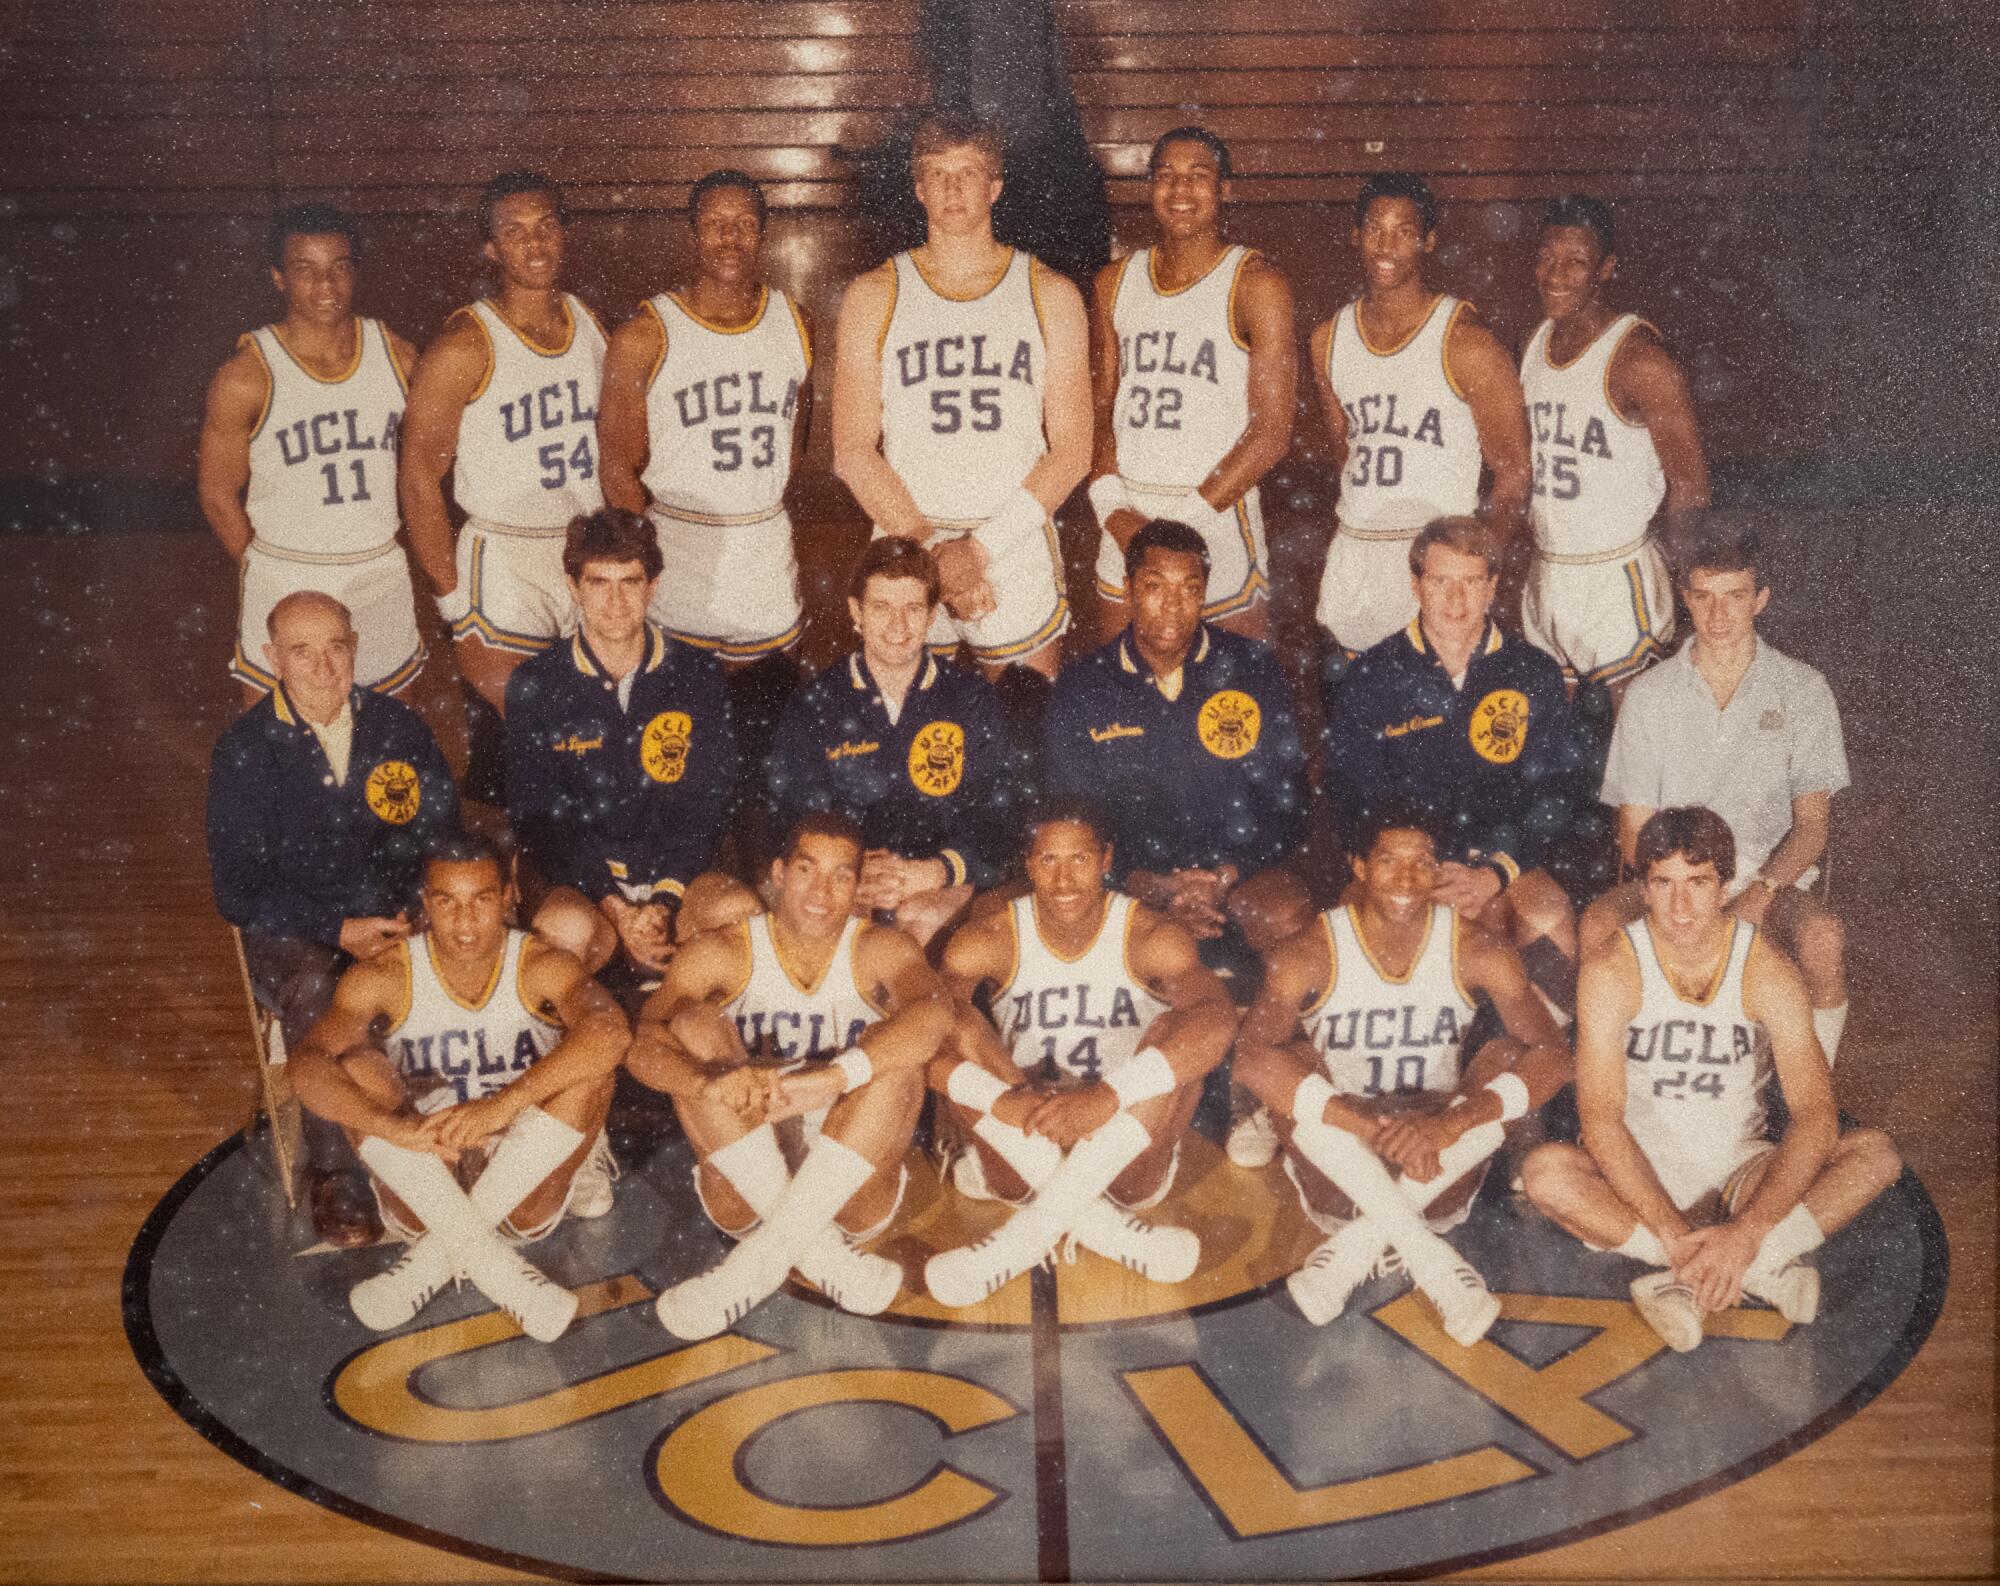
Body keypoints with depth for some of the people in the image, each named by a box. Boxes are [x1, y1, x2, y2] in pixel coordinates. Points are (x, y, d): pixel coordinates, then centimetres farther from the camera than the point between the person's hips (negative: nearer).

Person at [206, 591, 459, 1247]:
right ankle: (335, 1179, -22)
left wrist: (416, 912, -10)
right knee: (313, 990, -36)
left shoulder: (397, 726, 6)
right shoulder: (244, 750, -3)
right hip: (293, 933, -2)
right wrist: (339, 931, -17)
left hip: (396, 919, 2)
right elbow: (238, 892, -5)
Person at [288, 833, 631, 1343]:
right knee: (356, 1068, -22)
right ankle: (491, 1261, -30)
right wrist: (393, 1126, -38)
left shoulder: (541, 967, -9)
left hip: (525, 1188, 0)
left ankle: (438, 1254, -22)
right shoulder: (384, 978, -6)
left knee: (592, 1066, -24)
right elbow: (307, 1066, -22)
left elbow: (608, 1030, -31)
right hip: (423, 1185, 1)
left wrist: (503, 1105, -40)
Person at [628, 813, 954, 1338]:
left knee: (893, 1052, -24)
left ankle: (762, 1256, -26)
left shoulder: (879, 951, -5)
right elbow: (640, 1042, -21)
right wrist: (711, 1083, -43)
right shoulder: (723, 953, -4)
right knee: (692, 1022, -18)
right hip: (743, 1190, 1)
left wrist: (832, 1079, -44)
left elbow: (934, 1014, -29)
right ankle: (815, 1250, -22)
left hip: (852, 1190, 0)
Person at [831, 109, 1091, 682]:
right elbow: (853, 451, -1)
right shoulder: (873, 297, 4)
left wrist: (981, 547, -11)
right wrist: (932, 550, -12)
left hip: (1020, 552, 0)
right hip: (904, 546, 0)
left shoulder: (1051, 295, 4)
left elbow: (1071, 449, -1)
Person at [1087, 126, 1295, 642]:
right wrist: (1112, 509, -6)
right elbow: (1098, 410, 11)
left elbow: (1271, 431, -9)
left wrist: (1186, 519, -14)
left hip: (1219, 516, -4)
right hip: (1124, 523, 4)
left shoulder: (1256, 285, -4)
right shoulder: (1115, 283, 11)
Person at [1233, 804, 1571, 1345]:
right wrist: (1373, 1127, -39)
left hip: (1437, 1182, 1)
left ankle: (1356, 1247, -23)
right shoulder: (1310, 955, -13)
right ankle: (1430, 1257, -29)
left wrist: (1451, 1123, -34)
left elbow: (1553, 1056, -17)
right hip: (1340, 1180, -1)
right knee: (1292, 1061, -25)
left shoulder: (1476, 952, -8)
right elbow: (1251, 1057, -29)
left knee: (1507, 1056, -19)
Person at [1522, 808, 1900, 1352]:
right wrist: (1673, 1233, -31)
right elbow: (1600, 1118, -20)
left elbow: (1815, 1116, -19)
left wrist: (1746, 1233, -31)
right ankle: (1763, 1270, -28)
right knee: (1545, 1171, -32)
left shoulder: (1767, 971, -11)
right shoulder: (1612, 971, -14)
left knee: (1876, 1153, -21)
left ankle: (1690, 1284, -29)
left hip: (1738, 1174, 2)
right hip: (1638, 1177, -1)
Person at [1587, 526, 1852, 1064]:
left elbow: (1812, 825, 0)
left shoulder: (1802, 690, 3)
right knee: (1597, 927, -31)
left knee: (1823, 938, -34)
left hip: (1773, 873, -1)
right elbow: (1635, 828, 4)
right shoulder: (1650, 696, 5)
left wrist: (1758, 895, -19)